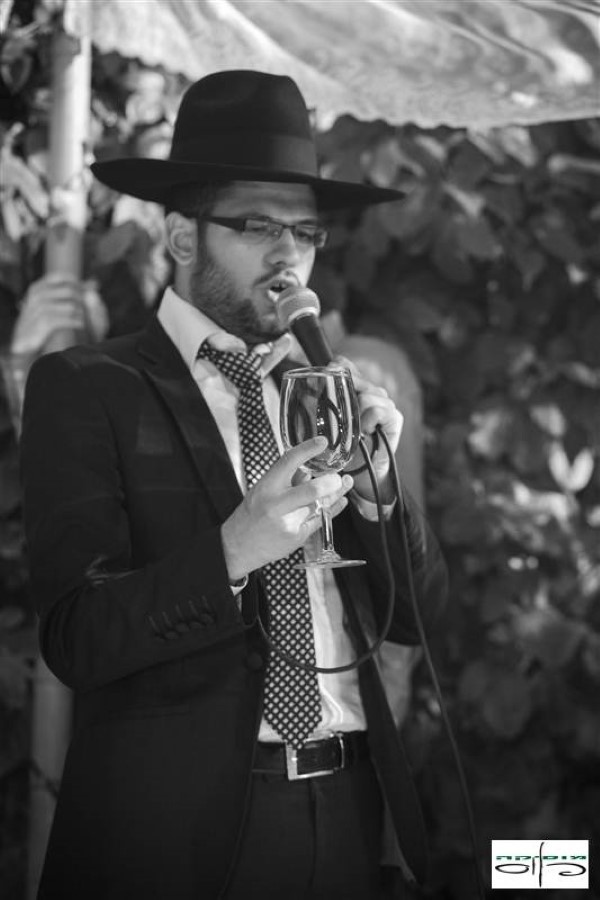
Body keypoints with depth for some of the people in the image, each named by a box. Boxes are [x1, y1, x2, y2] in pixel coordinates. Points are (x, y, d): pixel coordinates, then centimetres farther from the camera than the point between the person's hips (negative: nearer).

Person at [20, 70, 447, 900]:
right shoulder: (87, 389, -4)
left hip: (348, 810, 5)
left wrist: (375, 484, -8)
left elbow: (417, 615, 9)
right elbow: (76, 640, -13)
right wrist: (231, 551, -27)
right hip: (179, 826, -5)